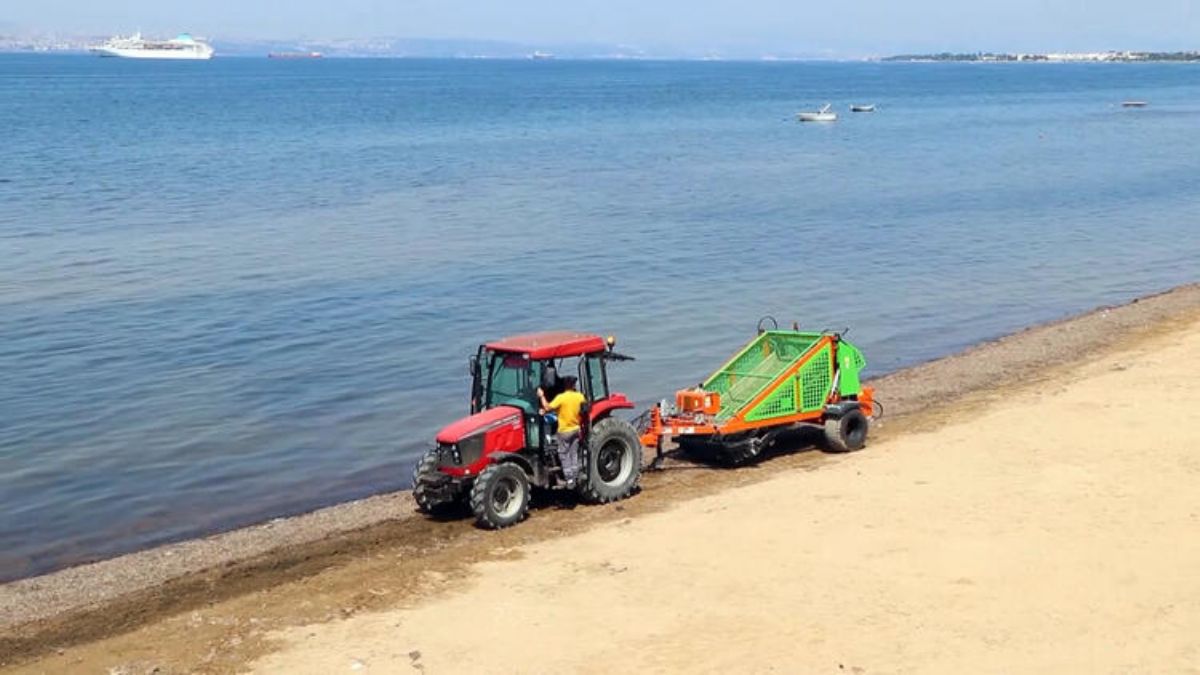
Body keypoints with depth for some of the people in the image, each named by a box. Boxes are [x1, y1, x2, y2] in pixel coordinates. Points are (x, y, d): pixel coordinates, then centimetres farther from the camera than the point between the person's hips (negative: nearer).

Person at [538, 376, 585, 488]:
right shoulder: (580, 397, -4)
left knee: (564, 455, 4)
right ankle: (575, 477, 19)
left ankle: (569, 479, 2)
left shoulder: (561, 397, -17)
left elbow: (547, 408, -21)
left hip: (564, 430, -4)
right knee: (574, 454, 15)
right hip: (576, 429, 4)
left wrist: (542, 396, -10)